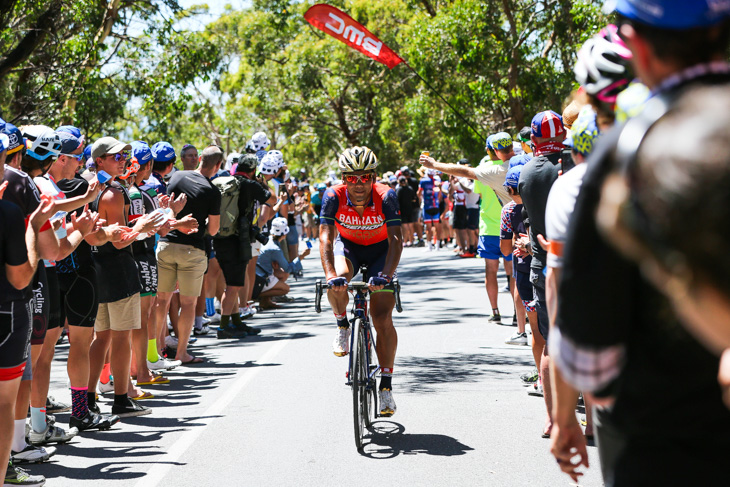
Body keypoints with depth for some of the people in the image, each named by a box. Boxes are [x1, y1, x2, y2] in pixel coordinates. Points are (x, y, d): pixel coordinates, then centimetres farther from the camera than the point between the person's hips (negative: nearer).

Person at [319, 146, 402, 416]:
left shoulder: (386, 197, -29)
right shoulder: (334, 196, -26)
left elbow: (395, 240, -35)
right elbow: (325, 238, -33)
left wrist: (385, 275, -50)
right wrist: (330, 274, -49)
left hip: (379, 250, -1)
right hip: (347, 246, 1)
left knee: (383, 320, -11)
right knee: (337, 282, -34)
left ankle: (386, 386, -2)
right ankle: (343, 326, -2)